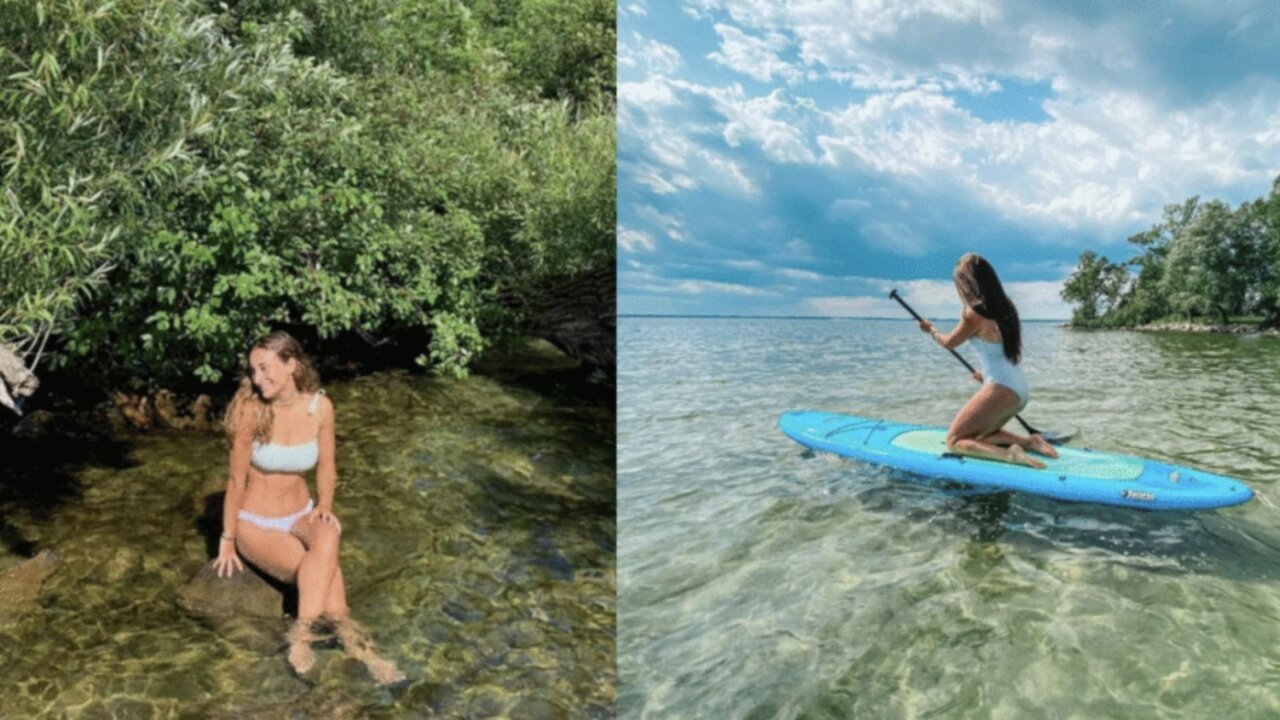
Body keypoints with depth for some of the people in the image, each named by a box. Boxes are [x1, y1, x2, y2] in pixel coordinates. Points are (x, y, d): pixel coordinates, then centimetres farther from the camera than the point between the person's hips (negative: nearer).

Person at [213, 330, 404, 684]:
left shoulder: (320, 407, -10)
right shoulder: (252, 411, -19)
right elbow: (237, 480, -10)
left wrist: (324, 506, -10)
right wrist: (228, 541, -3)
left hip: (299, 515, 3)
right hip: (255, 523, -3)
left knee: (328, 538, -33)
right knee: (325, 569, -28)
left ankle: (302, 634, -28)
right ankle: (354, 643, -19)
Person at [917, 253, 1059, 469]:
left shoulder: (973, 314, -14)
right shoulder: (1005, 306, 8)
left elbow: (949, 343, 3)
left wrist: (931, 329, 22)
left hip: (1000, 391, -8)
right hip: (1020, 391, 8)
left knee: (954, 441, 1)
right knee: (979, 435, 26)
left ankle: (1009, 455, -20)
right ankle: (1028, 442, 7)